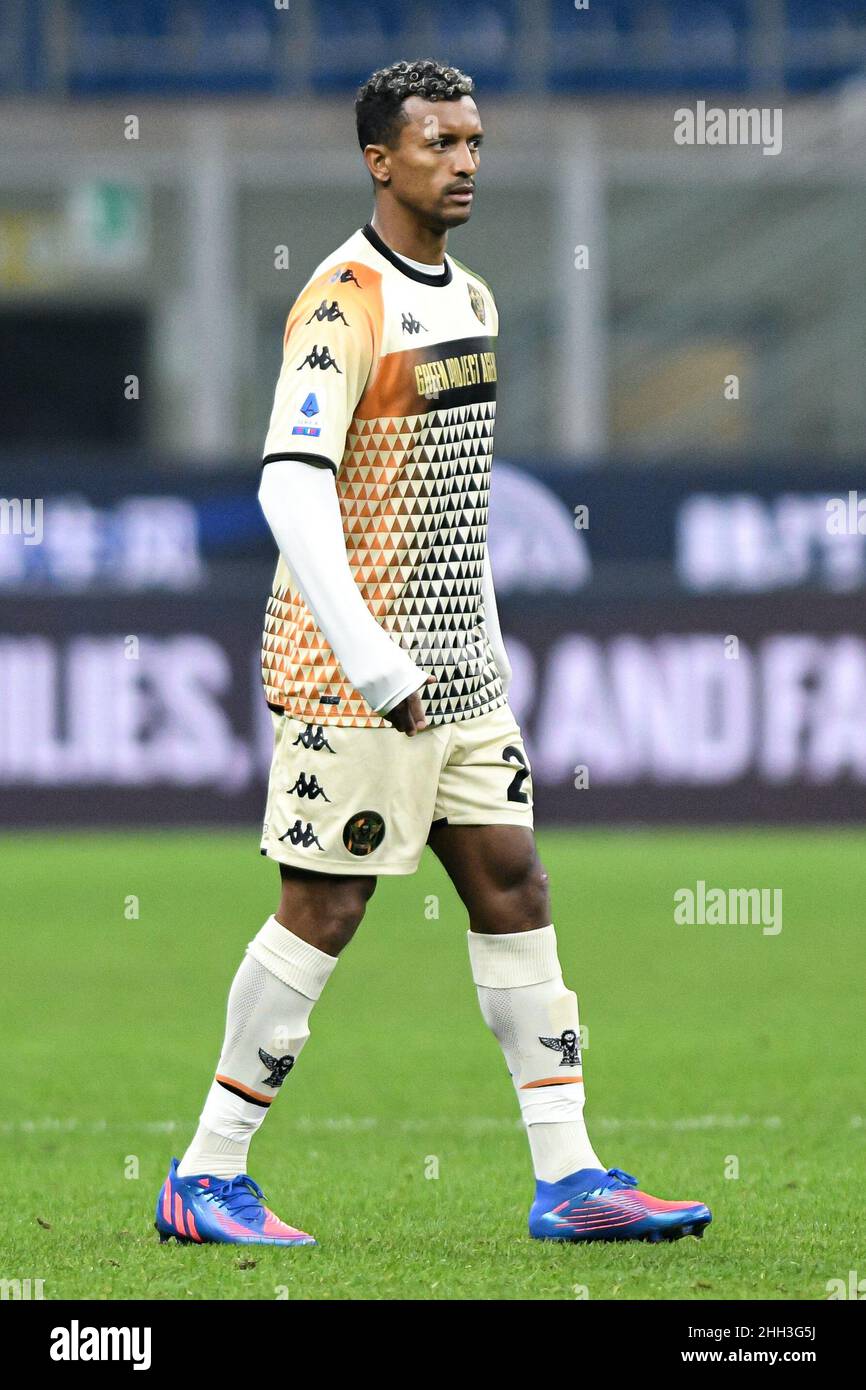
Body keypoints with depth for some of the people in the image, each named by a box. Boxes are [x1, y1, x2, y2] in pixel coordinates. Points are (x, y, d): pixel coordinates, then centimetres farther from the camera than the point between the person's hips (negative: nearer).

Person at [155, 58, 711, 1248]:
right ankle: (206, 1180, 5)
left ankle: (568, 1179, 6)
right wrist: (374, 665, -24)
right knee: (325, 910, -4)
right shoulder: (343, 305, -13)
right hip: (351, 671, -8)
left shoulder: (472, 301, 14)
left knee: (513, 887, 4)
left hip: (460, 671, 8)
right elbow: (290, 489, -21)